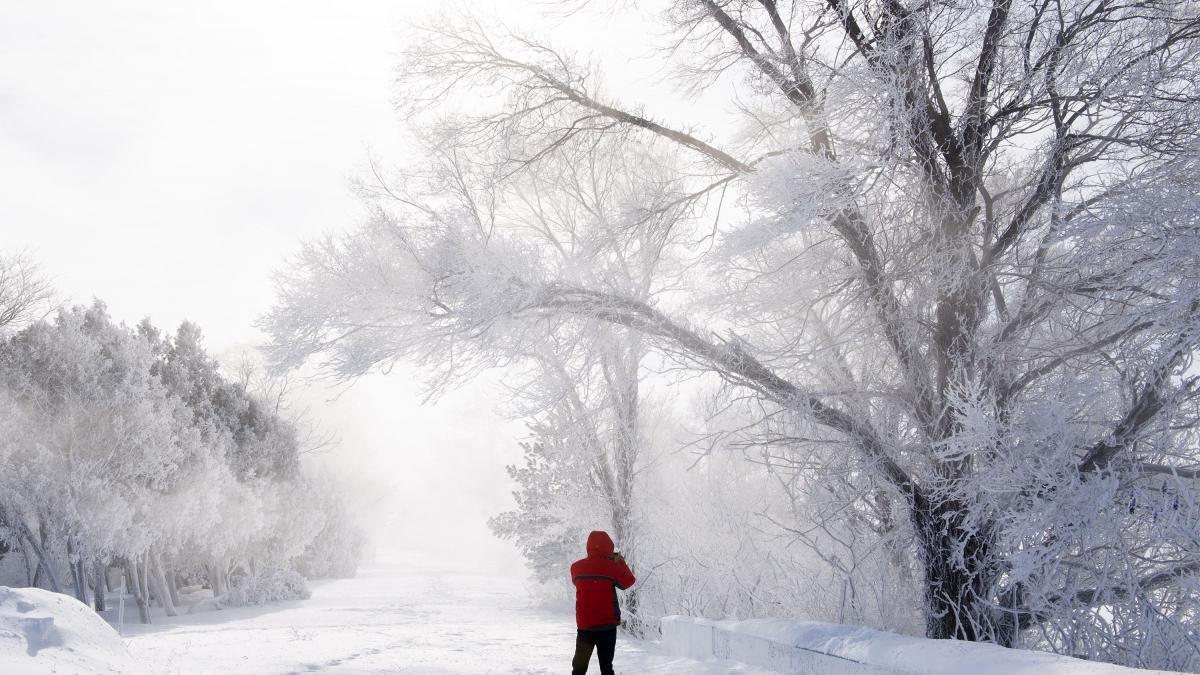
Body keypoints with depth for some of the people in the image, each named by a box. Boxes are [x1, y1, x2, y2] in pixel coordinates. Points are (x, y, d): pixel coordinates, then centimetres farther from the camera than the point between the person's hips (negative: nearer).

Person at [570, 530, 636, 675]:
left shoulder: (576, 567, -3)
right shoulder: (611, 566, -12)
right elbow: (628, 582, 2)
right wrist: (620, 562, 13)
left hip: (585, 624, 2)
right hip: (607, 625, -2)